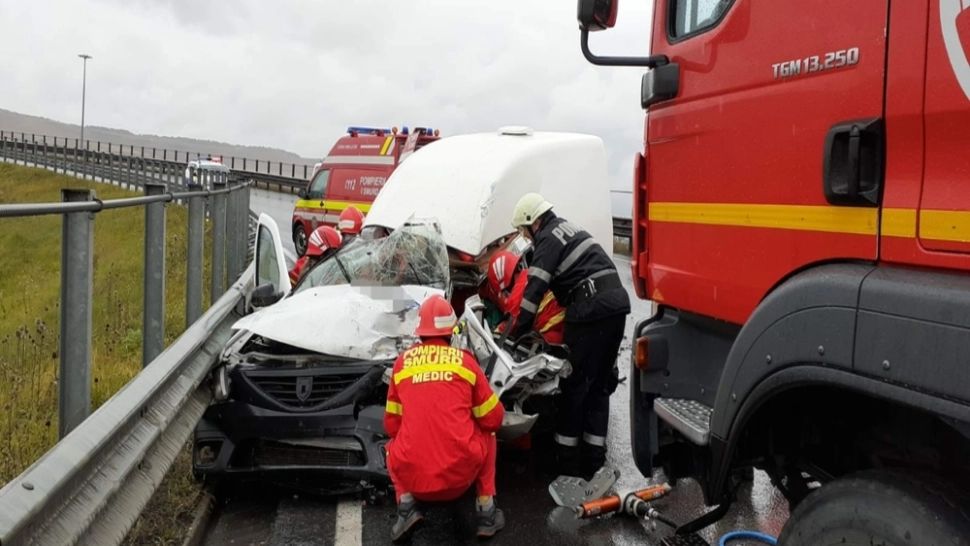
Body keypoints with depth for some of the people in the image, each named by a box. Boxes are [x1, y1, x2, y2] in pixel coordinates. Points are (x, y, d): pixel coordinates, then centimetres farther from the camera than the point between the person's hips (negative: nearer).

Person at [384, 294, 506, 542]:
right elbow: (494, 419, 10)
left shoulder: (402, 362, 6)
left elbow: (391, 425, 14)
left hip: (412, 476, 1)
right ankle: (486, 513, 19)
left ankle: (406, 505, 10)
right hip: (461, 474, -1)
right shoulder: (464, 360, 2)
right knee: (487, 433, 29)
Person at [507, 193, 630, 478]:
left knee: (575, 383, 0)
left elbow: (535, 289, -9)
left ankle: (568, 461, 7)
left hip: (591, 310, -9)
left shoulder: (548, 238, -4)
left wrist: (515, 334, -4)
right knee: (600, 383, 13)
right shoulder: (568, 227, 25)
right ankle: (594, 459, 18)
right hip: (617, 303, 9)